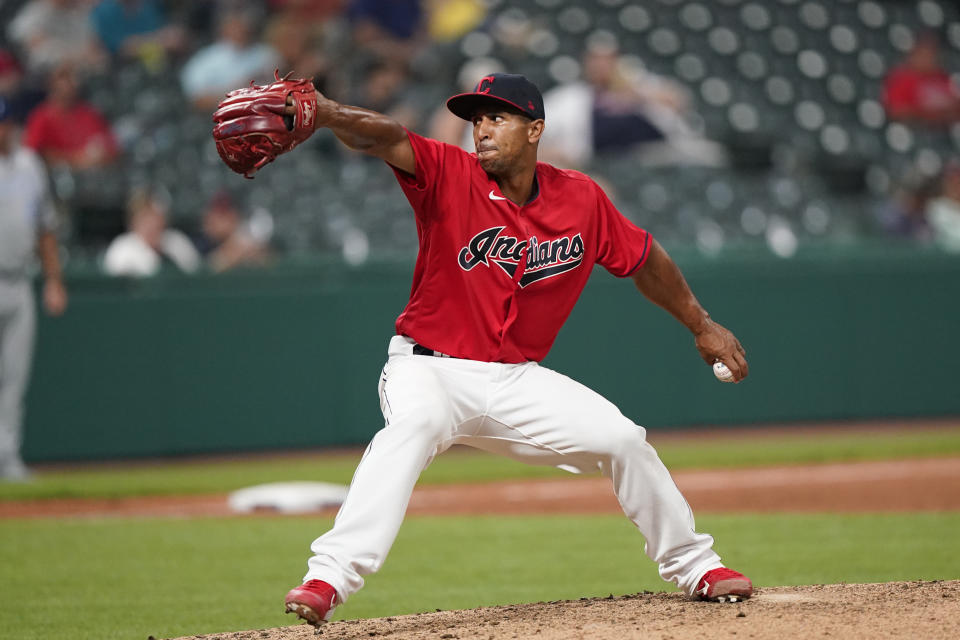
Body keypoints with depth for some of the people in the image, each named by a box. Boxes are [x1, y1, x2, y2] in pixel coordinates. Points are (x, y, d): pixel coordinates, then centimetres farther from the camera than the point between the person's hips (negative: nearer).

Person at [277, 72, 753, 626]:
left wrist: (702, 325, 18)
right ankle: (328, 579, -46)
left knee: (622, 440, -3)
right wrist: (326, 114, -52)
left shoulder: (581, 199, -3)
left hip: (516, 381, 4)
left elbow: (644, 259, 13)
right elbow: (387, 139, -33)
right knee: (414, 423, -35)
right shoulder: (449, 175, -13)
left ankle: (693, 565, 22)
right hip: (430, 368, -4)